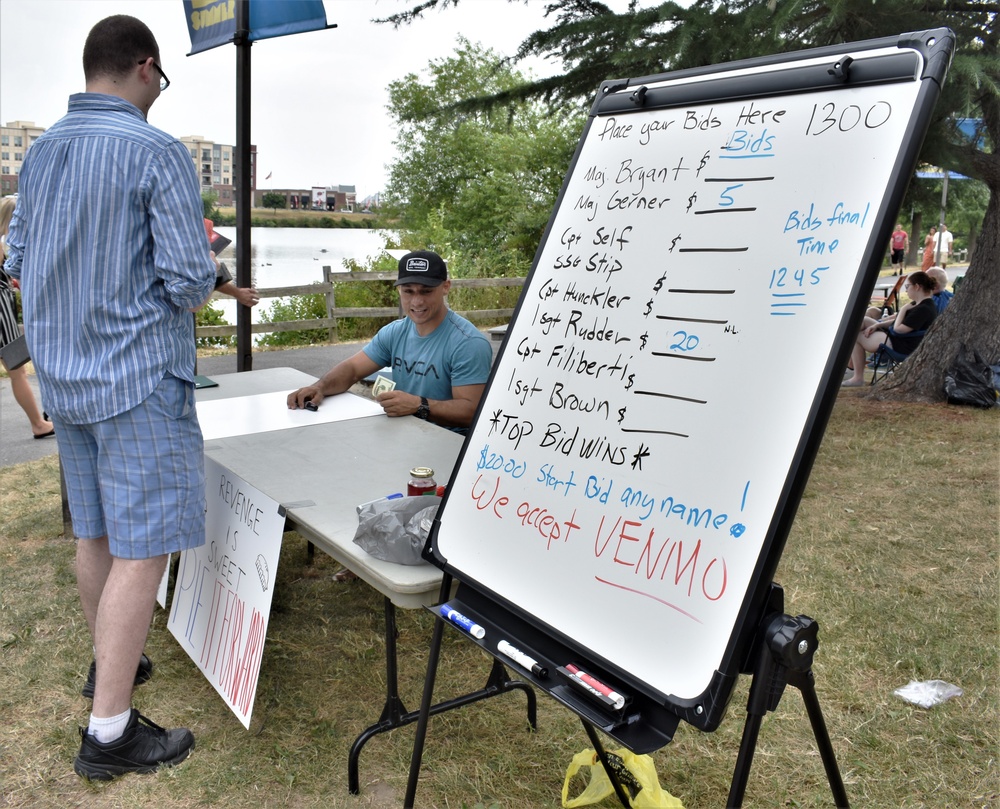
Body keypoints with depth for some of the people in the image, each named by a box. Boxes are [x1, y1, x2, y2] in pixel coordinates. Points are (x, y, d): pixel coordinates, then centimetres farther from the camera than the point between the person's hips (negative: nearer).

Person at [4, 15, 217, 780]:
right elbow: (190, 281, -18)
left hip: (63, 376, 8)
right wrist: (200, 282, 4)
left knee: (95, 531, 19)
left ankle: (111, 663, 37)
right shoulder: (157, 152, -13)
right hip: (139, 378, -8)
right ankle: (109, 731, 3)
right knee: (142, 549, -2)